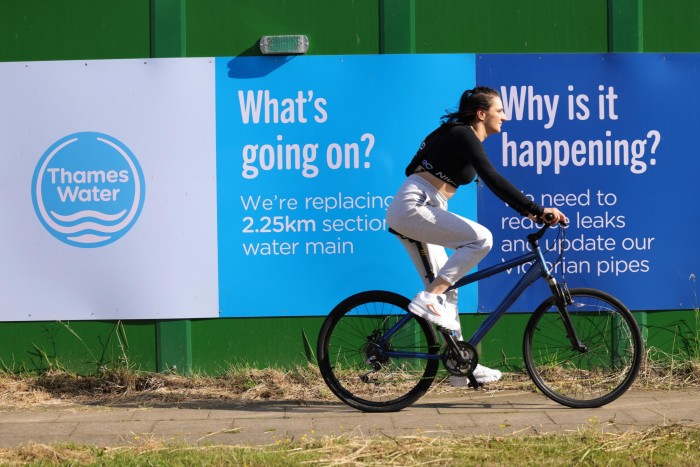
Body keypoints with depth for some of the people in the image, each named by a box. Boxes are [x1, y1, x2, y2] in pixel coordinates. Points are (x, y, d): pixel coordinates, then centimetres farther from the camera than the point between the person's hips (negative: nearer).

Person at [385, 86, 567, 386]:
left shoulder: (465, 138, 17)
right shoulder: (462, 136, -13)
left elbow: (494, 183, 24)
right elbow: (493, 180, -24)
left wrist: (527, 211, 17)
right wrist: (538, 210, -27)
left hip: (411, 214, 10)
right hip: (413, 207, -10)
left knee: (446, 290, 10)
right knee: (481, 238, -22)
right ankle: (428, 299, -18)